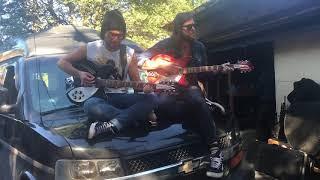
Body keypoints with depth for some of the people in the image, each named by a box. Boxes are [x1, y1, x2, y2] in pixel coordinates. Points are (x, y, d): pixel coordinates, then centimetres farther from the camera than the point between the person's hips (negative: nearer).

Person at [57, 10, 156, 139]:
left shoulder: (129, 54, 2)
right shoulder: (90, 48, -1)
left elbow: (136, 82, 3)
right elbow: (62, 62, 7)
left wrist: (144, 87, -22)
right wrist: (79, 74, -11)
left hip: (119, 96, 2)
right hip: (96, 95, -2)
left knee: (149, 99, -26)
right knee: (90, 107, -39)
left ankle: (110, 126, -37)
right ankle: (134, 118, -26)